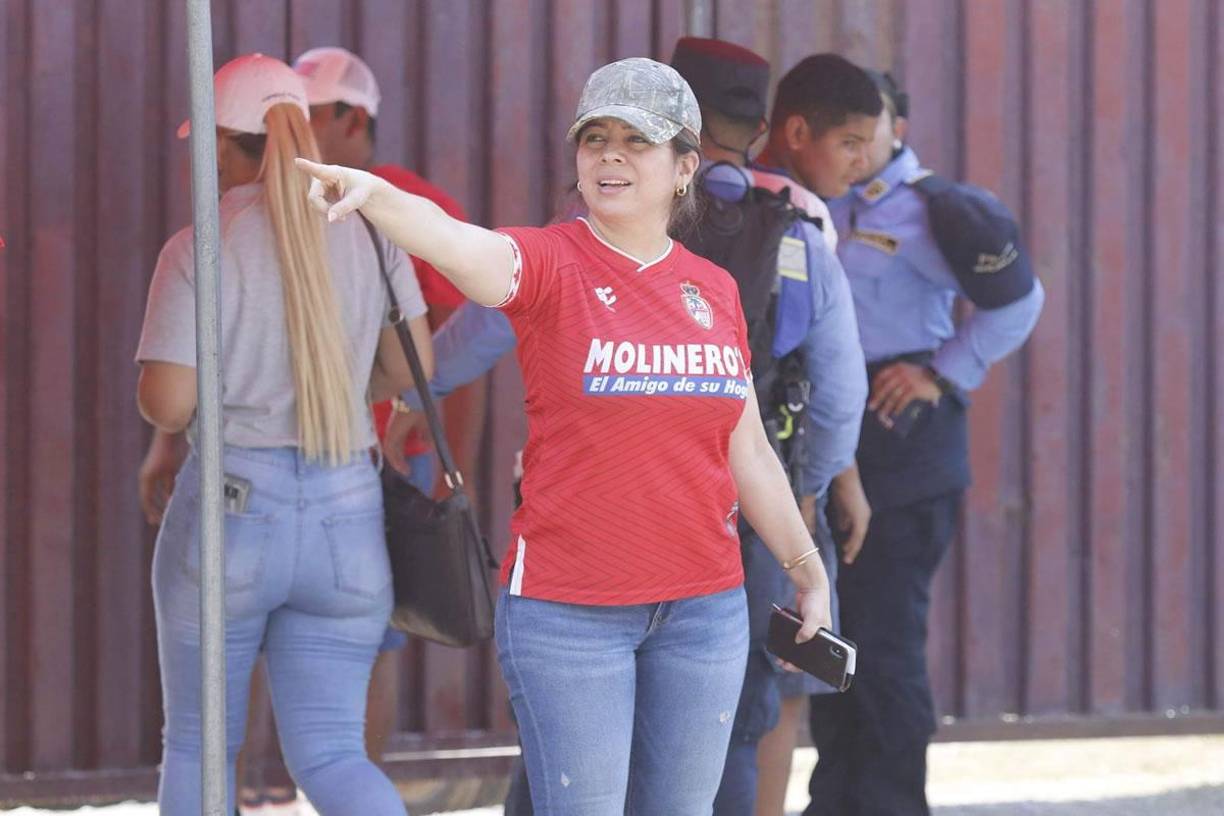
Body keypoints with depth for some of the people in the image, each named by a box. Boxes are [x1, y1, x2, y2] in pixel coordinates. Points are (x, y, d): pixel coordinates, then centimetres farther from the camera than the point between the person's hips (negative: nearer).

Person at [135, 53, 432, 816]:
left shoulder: (198, 250, -8)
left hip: (228, 506, -3)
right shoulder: (366, 229, 2)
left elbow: (167, 405, -13)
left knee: (197, 746, 15)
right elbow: (411, 369, 6)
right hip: (348, 511, 3)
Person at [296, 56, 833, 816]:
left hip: (704, 606, 4)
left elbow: (748, 454, 17)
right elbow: (462, 246, -29)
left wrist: (808, 567, 22)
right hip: (568, 609, -4)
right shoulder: (551, 263, -6)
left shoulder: (714, 289, 8)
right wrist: (374, 193, -50)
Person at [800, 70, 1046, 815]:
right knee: (831, 634, 14)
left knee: (885, 641, -6)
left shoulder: (925, 211, -8)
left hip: (900, 441, -7)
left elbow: (1018, 299, -9)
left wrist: (942, 375, -10)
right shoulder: (824, 209, 11)